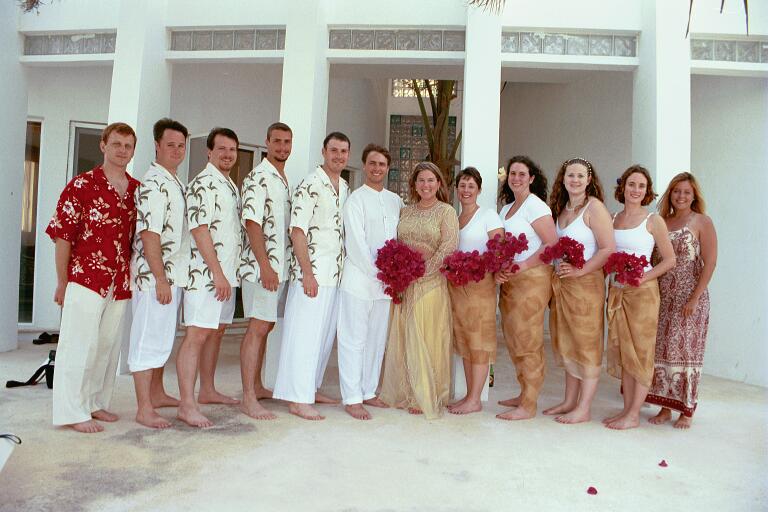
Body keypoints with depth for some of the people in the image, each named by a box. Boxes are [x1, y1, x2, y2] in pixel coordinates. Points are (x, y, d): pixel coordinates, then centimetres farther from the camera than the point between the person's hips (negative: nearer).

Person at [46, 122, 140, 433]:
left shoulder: (137, 189, 9)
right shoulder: (82, 185, -5)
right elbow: (62, 235, -4)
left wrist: (133, 277, 10)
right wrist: (62, 282, -3)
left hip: (121, 284, 5)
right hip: (86, 279, -5)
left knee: (108, 346, 12)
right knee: (80, 345, 1)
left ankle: (96, 402, 26)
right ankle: (73, 412, 10)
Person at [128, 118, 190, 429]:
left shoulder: (174, 182, 16)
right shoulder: (154, 183, -14)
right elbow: (148, 233, -20)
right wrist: (160, 278, -22)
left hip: (172, 274, 10)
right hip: (154, 275, -10)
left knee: (163, 337, 18)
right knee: (148, 339, -4)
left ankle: (156, 394, 31)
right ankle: (144, 409, 4)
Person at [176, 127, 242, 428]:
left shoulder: (231, 186, 18)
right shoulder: (203, 184, -10)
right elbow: (200, 231, -18)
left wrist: (228, 274, 17)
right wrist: (217, 274, -20)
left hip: (226, 274, 9)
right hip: (206, 274, -9)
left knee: (217, 331, 15)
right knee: (197, 334, -9)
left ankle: (207, 391, 27)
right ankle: (187, 405, -6)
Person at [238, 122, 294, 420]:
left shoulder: (284, 181, 18)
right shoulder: (258, 178, -9)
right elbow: (252, 223, -17)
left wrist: (278, 266, 17)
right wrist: (265, 266, -21)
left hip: (279, 266, 9)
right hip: (261, 266, -9)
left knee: (266, 326, 14)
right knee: (258, 328, -8)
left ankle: (256, 387, 25)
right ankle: (249, 399, -3)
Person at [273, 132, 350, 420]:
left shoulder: (345, 188, 15)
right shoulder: (310, 185, -9)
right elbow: (297, 230, -14)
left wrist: (345, 269, 15)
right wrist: (307, 273, -18)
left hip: (336, 273, 8)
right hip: (313, 271, -8)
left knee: (325, 333, 14)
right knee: (305, 333, -4)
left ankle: (311, 388, 27)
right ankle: (298, 399, 4)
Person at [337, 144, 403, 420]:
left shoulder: (395, 200, 14)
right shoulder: (356, 200, -3)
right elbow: (356, 244, -10)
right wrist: (379, 273, -12)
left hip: (386, 281, 6)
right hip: (359, 279, -6)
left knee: (377, 338, 10)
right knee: (354, 339, -2)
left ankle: (369, 392, 21)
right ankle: (352, 399, 3)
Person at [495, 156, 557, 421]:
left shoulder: (535, 206, -8)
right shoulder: (506, 208, 17)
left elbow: (553, 244, -15)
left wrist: (524, 265, -20)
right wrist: (499, 270, 0)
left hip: (532, 279, -8)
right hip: (509, 280, 8)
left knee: (527, 342, -3)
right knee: (514, 340, 12)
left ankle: (528, 405, 6)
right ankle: (525, 395, 25)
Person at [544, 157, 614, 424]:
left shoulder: (594, 207, -9)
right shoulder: (561, 208, 13)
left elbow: (609, 249, -14)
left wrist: (580, 271, -19)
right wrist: (560, 274, 3)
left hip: (586, 283, -7)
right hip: (561, 283, 7)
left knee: (586, 344, 1)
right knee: (567, 344, 13)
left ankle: (583, 409, 9)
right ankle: (569, 402, 24)